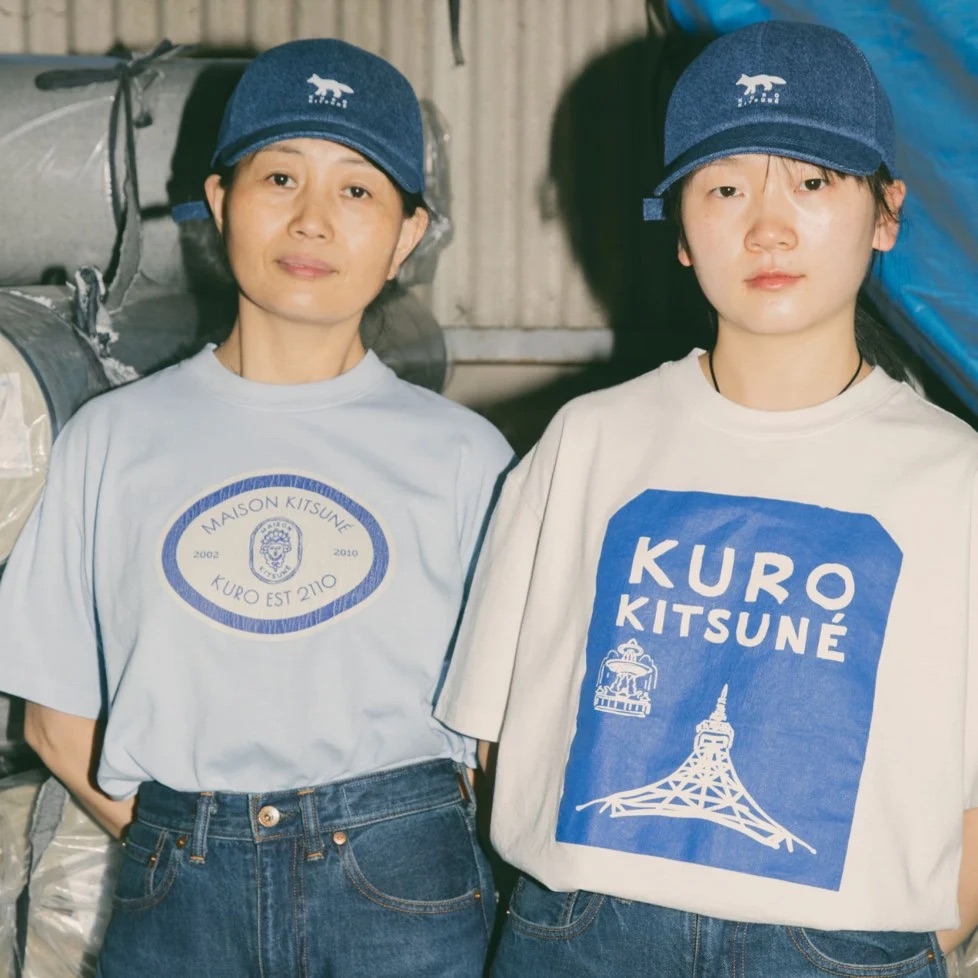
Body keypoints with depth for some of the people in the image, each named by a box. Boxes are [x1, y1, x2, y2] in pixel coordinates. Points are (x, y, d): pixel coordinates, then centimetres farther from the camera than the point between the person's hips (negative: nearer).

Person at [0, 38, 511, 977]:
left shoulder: (460, 453, 2)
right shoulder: (112, 439, 4)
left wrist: (397, 838, -7)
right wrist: (180, 840, -3)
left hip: (403, 898, 0)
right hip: (178, 900, 1)